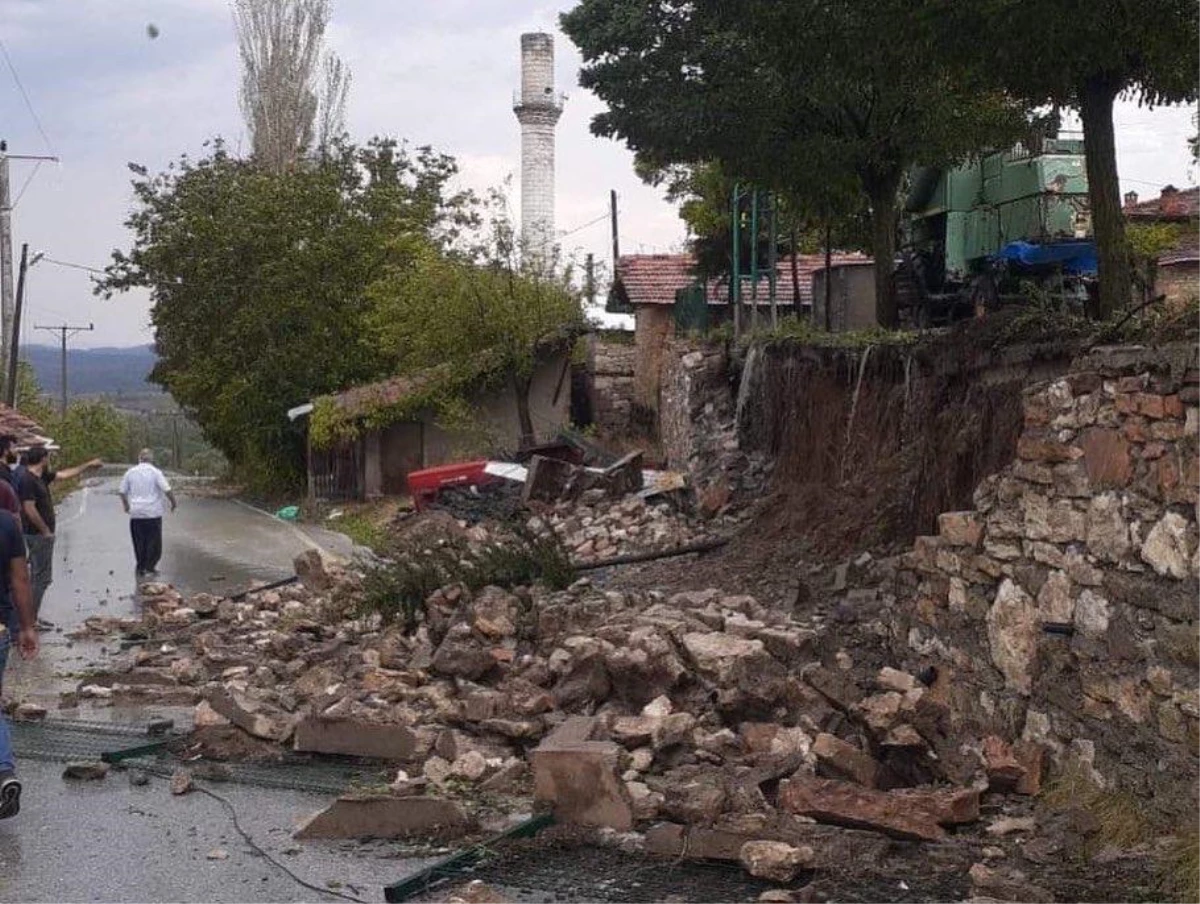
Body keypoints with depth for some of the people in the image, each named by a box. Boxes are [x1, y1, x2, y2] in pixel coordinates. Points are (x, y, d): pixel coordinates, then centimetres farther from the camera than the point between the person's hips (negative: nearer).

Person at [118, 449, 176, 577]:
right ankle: (150, 566, -1)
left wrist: (126, 506, 26)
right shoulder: (155, 472, -7)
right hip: (153, 513, -3)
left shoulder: (130, 472, 4)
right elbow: (167, 490, -13)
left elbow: (122, 492, 11)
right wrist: (173, 502, 3)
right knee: (154, 541, 5)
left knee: (139, 542, 10)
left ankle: (141, 568, 12)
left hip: (136, 513, 3)